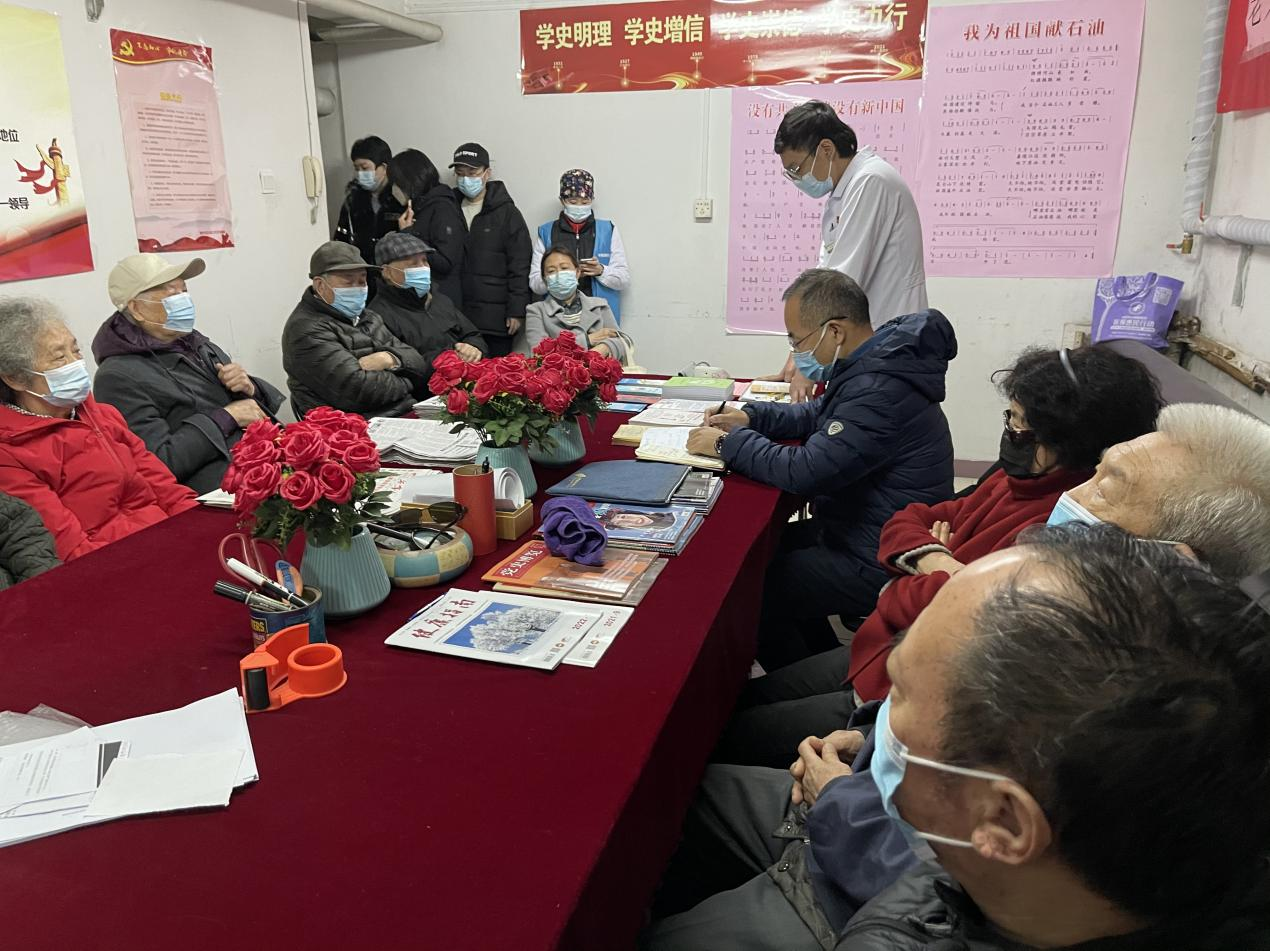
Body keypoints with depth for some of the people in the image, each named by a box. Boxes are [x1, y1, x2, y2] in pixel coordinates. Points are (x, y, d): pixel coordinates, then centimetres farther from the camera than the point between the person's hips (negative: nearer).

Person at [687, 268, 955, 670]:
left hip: (880, 563, -10)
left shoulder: (881, 389, -28)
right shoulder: (875, 363, 4)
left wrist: (728, 443, -16)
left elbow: (805, 471, -30)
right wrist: (750, 417, 3)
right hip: (861, 531, 10)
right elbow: (818, 415, 18)